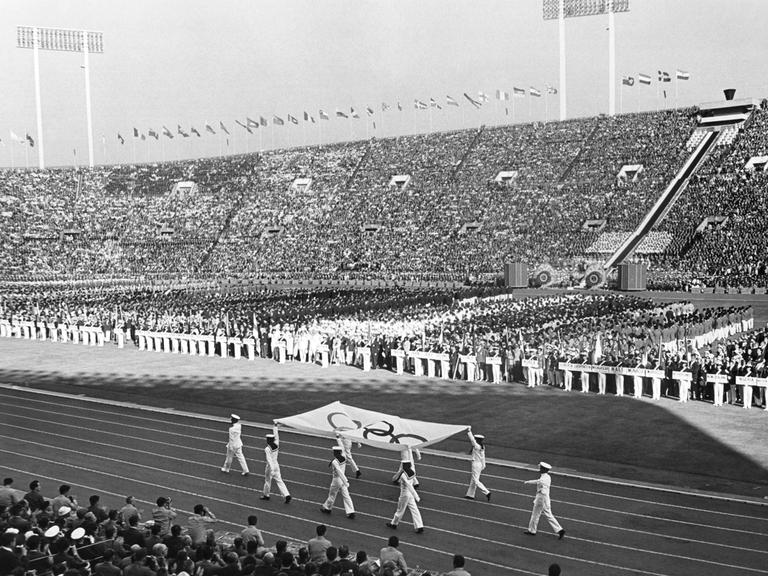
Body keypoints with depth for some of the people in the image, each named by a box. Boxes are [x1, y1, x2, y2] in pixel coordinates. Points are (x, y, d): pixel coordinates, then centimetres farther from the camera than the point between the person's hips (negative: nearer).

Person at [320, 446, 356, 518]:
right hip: (343, 479, 6)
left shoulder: (334, 462, -23)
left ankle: (327, 508, 35)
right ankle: (350, 512, 0)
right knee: (345, 495, 6)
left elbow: (340, 472, -28)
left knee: (332, 494, 14)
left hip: (336, 479, -6)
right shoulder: (344, 459, -3)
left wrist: (346, 482, -32)